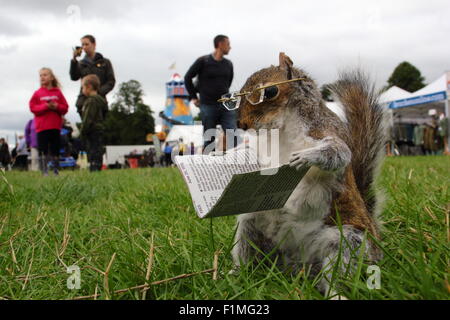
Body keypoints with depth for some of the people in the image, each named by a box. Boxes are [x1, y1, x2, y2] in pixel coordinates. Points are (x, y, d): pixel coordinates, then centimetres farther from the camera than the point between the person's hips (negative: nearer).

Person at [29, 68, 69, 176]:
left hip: (55, 126, 1)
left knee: (55, 150, 7)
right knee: (43, 150, -2)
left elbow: (65, 108, 5)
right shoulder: (37, 93, 4)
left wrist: (56, 106, -14)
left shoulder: (58, 93, 7)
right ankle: (44, 171, 4)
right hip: (42, 127, -1)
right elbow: (33, 107, -2)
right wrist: (45, 106, -15)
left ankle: (56, 170, 15)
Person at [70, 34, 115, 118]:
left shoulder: (105, 62, 8)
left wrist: (99, 92, -13)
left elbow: (111, 81, 2)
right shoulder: (81, 63, 13)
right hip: (84, 102, 1)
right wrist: (74, 60, -13)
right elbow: (74, 77, -3)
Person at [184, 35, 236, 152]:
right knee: (209, 139, 2)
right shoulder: (203, 61, -3)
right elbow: (188, 78, 5)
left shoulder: (228, 64, 9)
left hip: (226, 106, 4)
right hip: (208, 106, -4)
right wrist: (193, 97, 4)